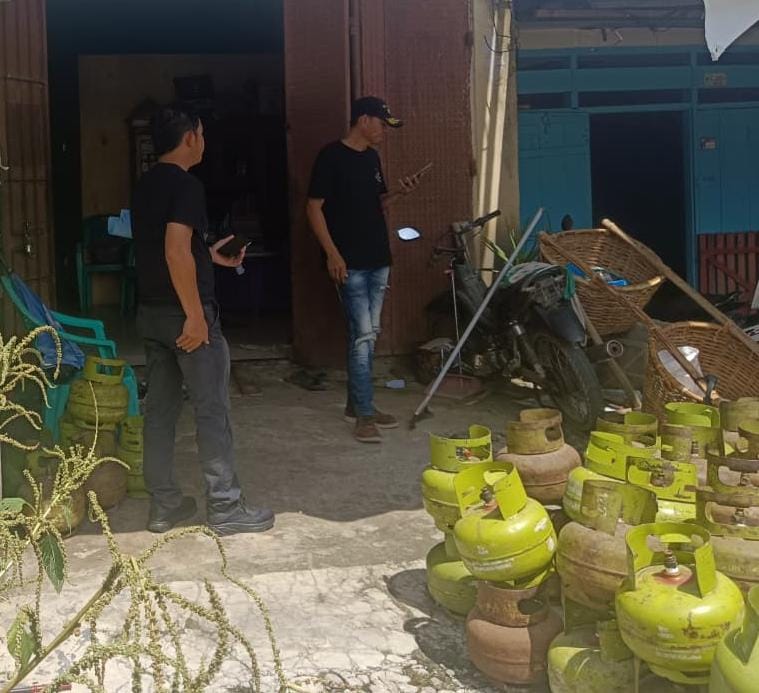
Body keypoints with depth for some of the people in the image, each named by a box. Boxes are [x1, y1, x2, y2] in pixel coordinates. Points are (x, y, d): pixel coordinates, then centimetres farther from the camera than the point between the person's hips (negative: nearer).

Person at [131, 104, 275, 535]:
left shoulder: (146, 186, 12)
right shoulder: (186, 185, -15)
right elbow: (176, 251, -25)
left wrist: (209, 256, 27)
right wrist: (195, 316, -24)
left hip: (152, 311, 9)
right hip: (184, 313, -9)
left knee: (161, 407, 11)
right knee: (213, 410, -1)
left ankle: (165, 503, 18)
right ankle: (225, 508, 5)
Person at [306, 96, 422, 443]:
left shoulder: (372, 157, 13)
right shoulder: (331, 156, -10)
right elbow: (314, 207, -11)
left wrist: (398, 192, 2)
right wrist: (332, 254, -17)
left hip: (378, 259, 8)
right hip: (350, 263, -8)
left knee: (368, 335, 11)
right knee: (362, 335, -9)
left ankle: (356, 404, 21)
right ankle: (364, 414, -3)